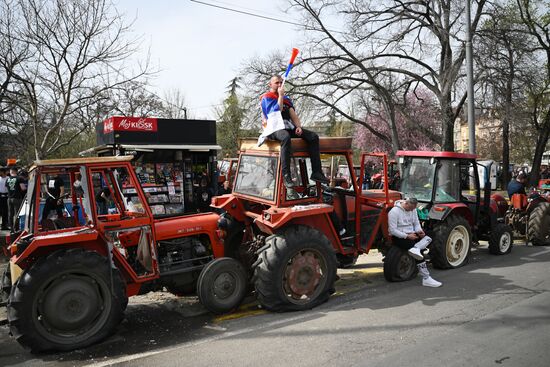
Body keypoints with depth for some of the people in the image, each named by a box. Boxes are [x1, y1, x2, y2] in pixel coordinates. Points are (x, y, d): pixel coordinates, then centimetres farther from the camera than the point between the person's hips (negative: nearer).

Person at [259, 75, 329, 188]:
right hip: (274, 128, -7)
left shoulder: (286, 99, 27)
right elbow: (277, 110, -9)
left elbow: (293, 114, 16)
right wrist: (280, 96, -2)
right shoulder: (266, 98, 7)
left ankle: (316, 172, -17)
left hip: (288, 127, 7)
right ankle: (286, 175, -45)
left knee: (313, 137, -14)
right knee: (286, 137, -42)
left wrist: (298, 126, 0)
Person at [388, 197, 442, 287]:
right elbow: (392, 230, -18)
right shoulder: (394, 211, -16)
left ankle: (415, 249, -43)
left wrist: (419, 231, -9)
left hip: (411, 235, 8)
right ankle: (426, 279, -20)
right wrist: (407, 236, -23)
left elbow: (416, 224, 14)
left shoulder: (413, 210, 8)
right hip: (399, 238, -8)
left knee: (428, 238, -18)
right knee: (418, 250, -23)